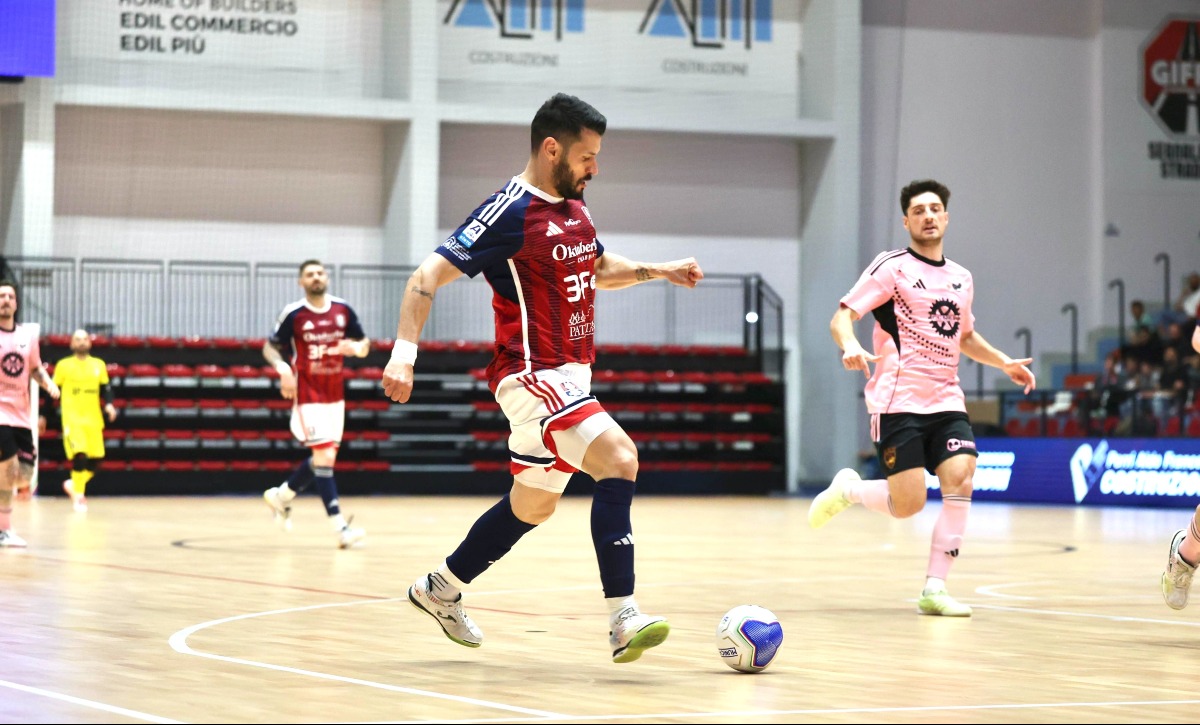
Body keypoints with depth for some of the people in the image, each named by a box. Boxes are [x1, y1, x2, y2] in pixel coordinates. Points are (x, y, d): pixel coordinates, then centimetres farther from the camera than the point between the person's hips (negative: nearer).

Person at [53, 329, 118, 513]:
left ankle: (74, 484, 28)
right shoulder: (64, 365, 1)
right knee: (79, 455, -19)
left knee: (95, 459, 2)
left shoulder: (99, 365, 9)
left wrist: (109, 404, -11)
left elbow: (105, 389, 10)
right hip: (72, 420, -4)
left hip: (93, 420, 4)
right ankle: (79, 496, -5)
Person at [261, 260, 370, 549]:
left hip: (335, 395, 5)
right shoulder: (293, 314, -8)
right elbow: (270, 347, 2)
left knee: (324, 458, 13)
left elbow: (364, 345, 10)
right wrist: (283, 369, -18)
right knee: (324, 456, -14)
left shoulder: (343, 310, 2)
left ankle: (281, 496, 36)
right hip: (308, 397, -5)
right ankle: (341, 527, -16)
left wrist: (355, 347, -14)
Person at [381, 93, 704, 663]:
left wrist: (656, 271, 16)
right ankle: (623, 620, -27)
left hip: (570, 376, 10)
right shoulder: (510, 212, -15)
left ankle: (441, 588, 36)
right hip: (533, 377, -10)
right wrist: (403, 353, -28)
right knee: (619, 459, -25)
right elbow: (428, 278, -17)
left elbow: (597, 269, 31)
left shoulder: (574, 207, 11)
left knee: (533, 504, 17)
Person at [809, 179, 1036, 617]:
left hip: (946, 401, 5)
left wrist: (1005, 363, 20)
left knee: (959, 478, -17)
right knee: (908, 504, -12)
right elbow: (841, 317, -10)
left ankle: (935, 589, -8)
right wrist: (850, 347, -31)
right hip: (899, 400, -5)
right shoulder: (893, 267, -3)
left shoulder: (961, 278, 16)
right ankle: (848, 489, 21)